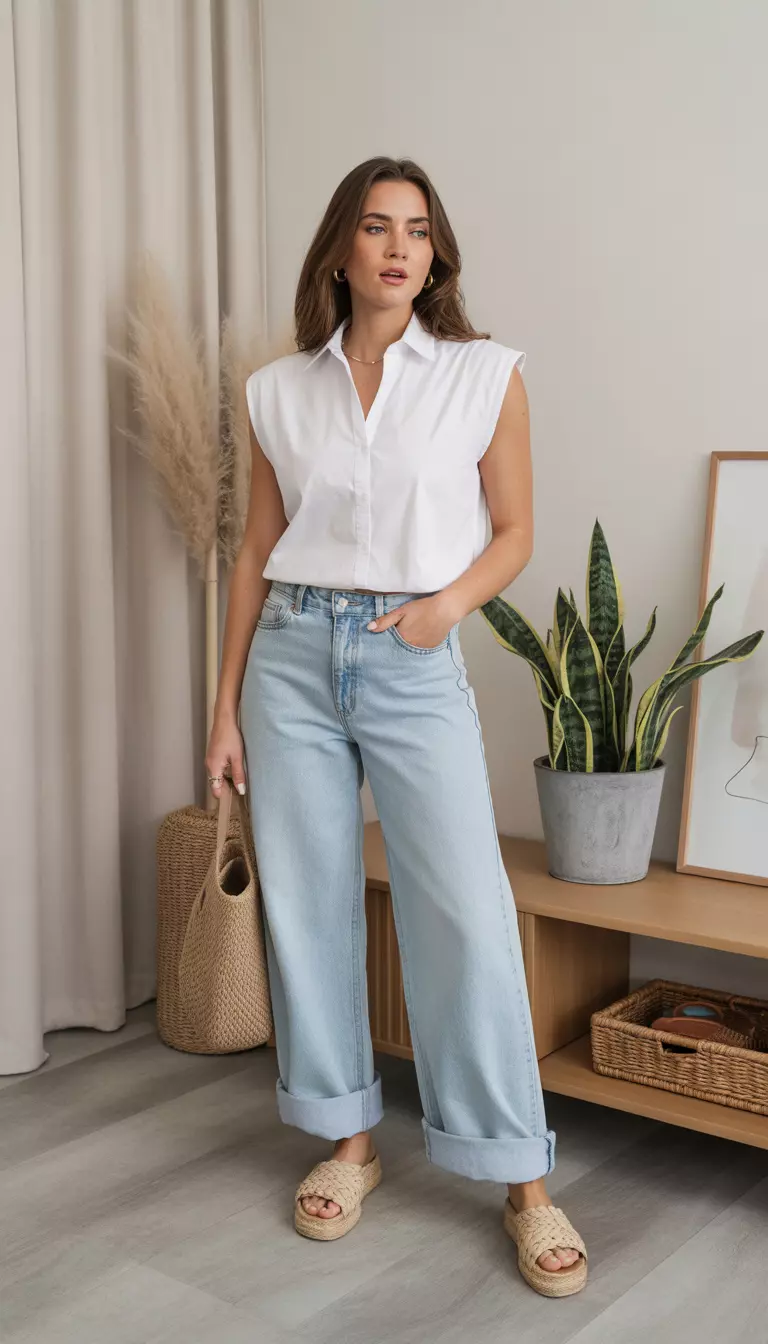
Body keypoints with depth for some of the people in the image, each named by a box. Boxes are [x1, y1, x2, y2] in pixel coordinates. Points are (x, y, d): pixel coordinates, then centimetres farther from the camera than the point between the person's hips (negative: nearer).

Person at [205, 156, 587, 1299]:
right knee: (306, 900, 6)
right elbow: (258, 552, 10)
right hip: (293, 656, 3)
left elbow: (513, 533, 7)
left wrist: (448, 601, -13)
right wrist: (226, 709, 8)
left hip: (416, 663, -2)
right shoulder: (279, 391, 8)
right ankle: (349, 1140, 23)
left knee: (467, 911, -7)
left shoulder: (486, 376, 2)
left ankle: (523, 1181, 5)